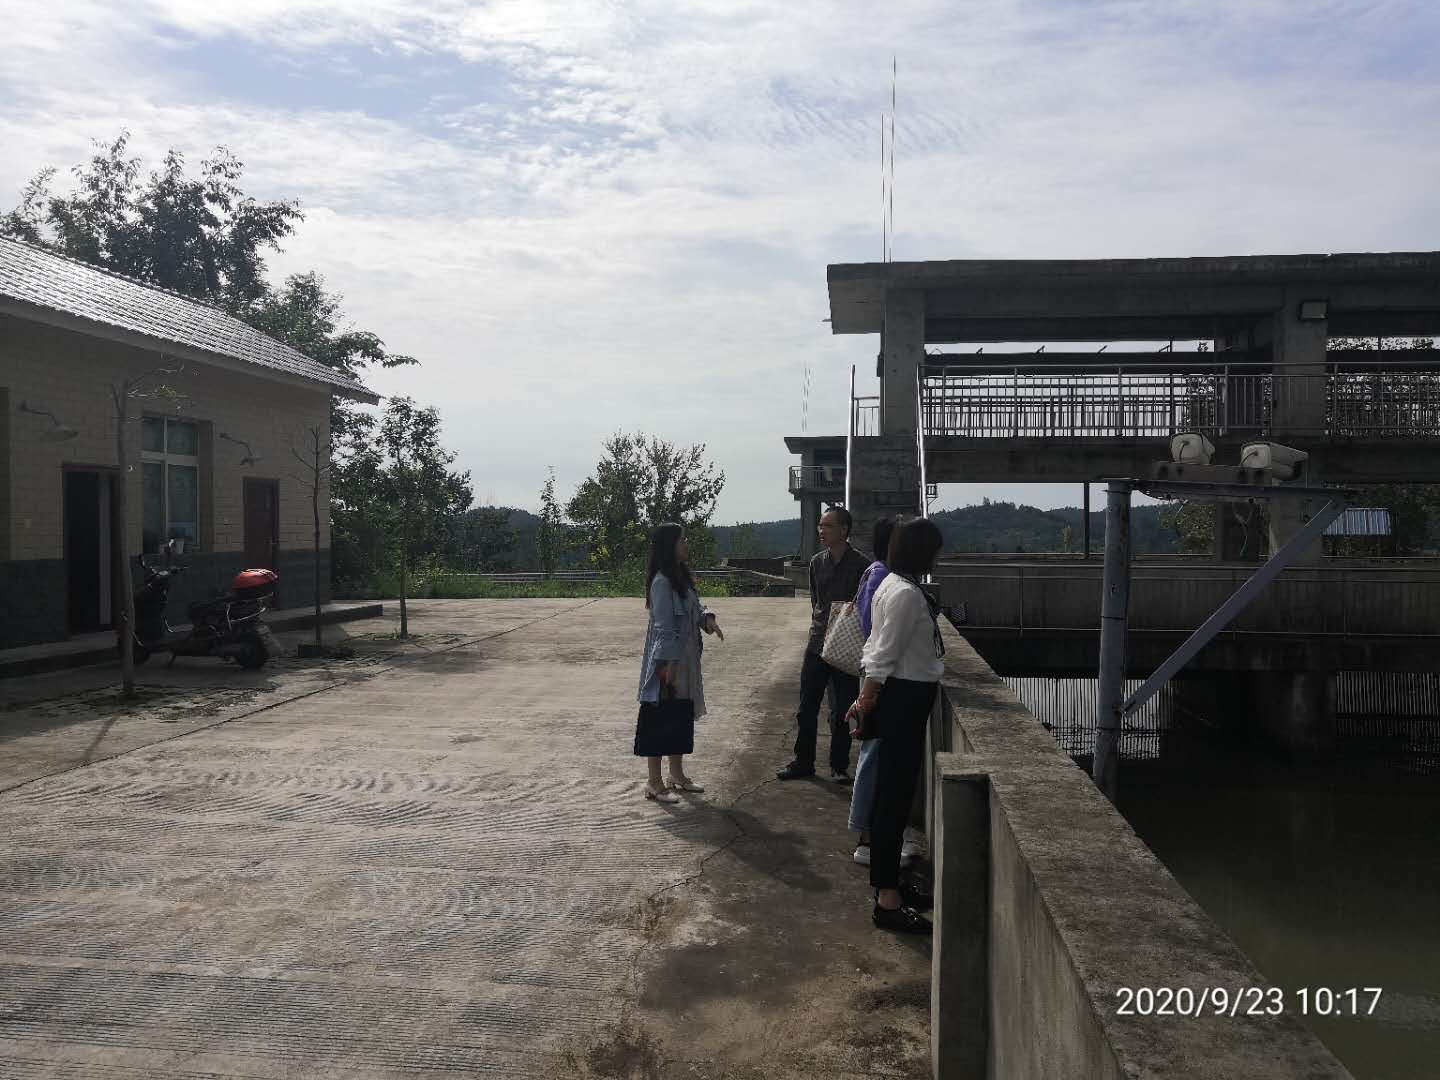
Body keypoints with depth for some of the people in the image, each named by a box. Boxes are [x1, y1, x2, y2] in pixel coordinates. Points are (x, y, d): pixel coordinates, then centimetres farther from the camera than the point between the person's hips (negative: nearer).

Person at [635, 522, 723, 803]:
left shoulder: (681, 577, 11)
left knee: (681, 718, 16)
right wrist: (669, 662, -21)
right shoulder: (662, 582, -18)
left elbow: (694, 608, 17)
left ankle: (677, 775, 28)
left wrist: (708, 618, -4)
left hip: (685, 662, 10)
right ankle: (654, 783, 8)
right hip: (666, 664, -9)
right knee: (659, 720, -1)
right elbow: (664, 625, -20)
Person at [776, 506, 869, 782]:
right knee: (806, 709, 9)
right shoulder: (817, 562, 7)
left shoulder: (861, 566, -9)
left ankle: (839, 766, 19)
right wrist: (820, 625, 6)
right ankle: (803, 762, 22)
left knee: (841, 713, 5)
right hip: (817, 645, 5)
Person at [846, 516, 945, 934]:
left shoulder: (892, 584, 13)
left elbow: (877, 649, 16)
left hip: (897, 694, 10)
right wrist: (866, 702, -13)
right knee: (896, 795, -6)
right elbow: (883, 656, -19)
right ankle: (887, 899, 0)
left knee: (891, 791, 18)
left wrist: (865, 699, 17)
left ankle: (886, 878, 31)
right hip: (905, 698, -10)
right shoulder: (906, 593, -19)